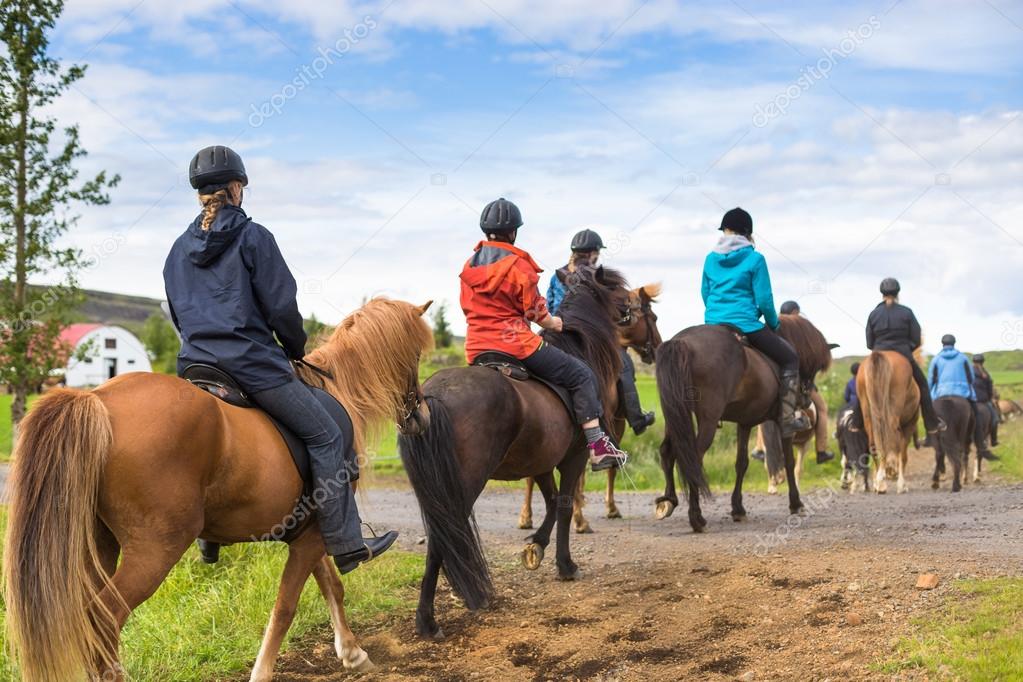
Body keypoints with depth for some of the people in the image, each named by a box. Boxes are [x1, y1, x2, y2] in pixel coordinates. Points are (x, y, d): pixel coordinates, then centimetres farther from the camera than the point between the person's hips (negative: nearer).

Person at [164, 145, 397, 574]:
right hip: (253, 364, -7)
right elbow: (281, 307, -8)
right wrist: (296, 349, 8)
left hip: (194, 364, 7)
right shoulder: (252, 236, -5)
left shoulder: (179, 248, 13)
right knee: (326, 436, 2)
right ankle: (346, 545, 0)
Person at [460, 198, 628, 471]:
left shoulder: (469, 265, 10)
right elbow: (535, 310, -4)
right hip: (515, 343, -7)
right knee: (581, 375, 3)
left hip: (476, 350, 7)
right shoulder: (518, 265, -9)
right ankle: (597, 445, -3)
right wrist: (552, 323, 16)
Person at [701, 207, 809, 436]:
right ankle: (788, 418, 5)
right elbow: (764, 299, -9)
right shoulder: (755, 259, -8)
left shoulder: (711, 259, 6)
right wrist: (773, 323, 9)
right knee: (790, 358, 12)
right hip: (745, 324, -5)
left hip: (713, 324, 5)